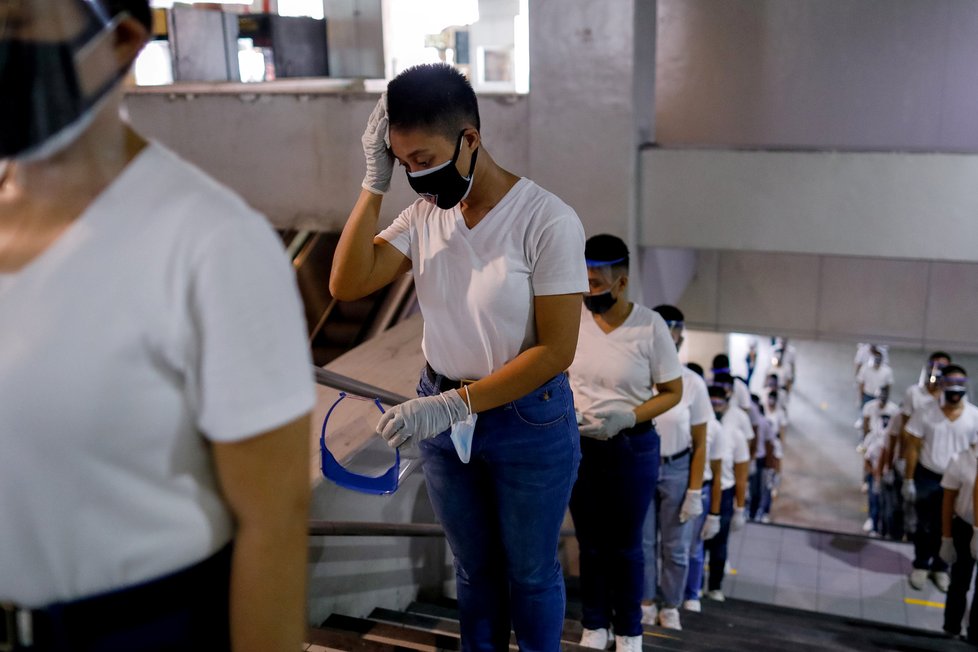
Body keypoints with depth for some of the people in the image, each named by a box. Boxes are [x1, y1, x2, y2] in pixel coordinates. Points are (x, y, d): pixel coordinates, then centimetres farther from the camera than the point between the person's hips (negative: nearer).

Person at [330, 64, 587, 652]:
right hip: (443, 416, 4)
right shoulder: (426, 213, -5)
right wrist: (375, 181, -18)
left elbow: (555, 351, -21)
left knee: (531, 574, 17)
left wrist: (453, 404, -26)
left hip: (529, 424, -4)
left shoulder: (547, 220, -20)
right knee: (475, 569, 23)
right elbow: (347, 284, -13)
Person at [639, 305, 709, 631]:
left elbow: (700, 444, -4)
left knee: (676, 547, 10)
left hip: (677, 470, 0)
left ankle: (670, 609, 26)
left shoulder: (692, 383, -11)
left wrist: (695, 492, -5)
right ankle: (647, 604, 26)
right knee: (642, 543, 9)